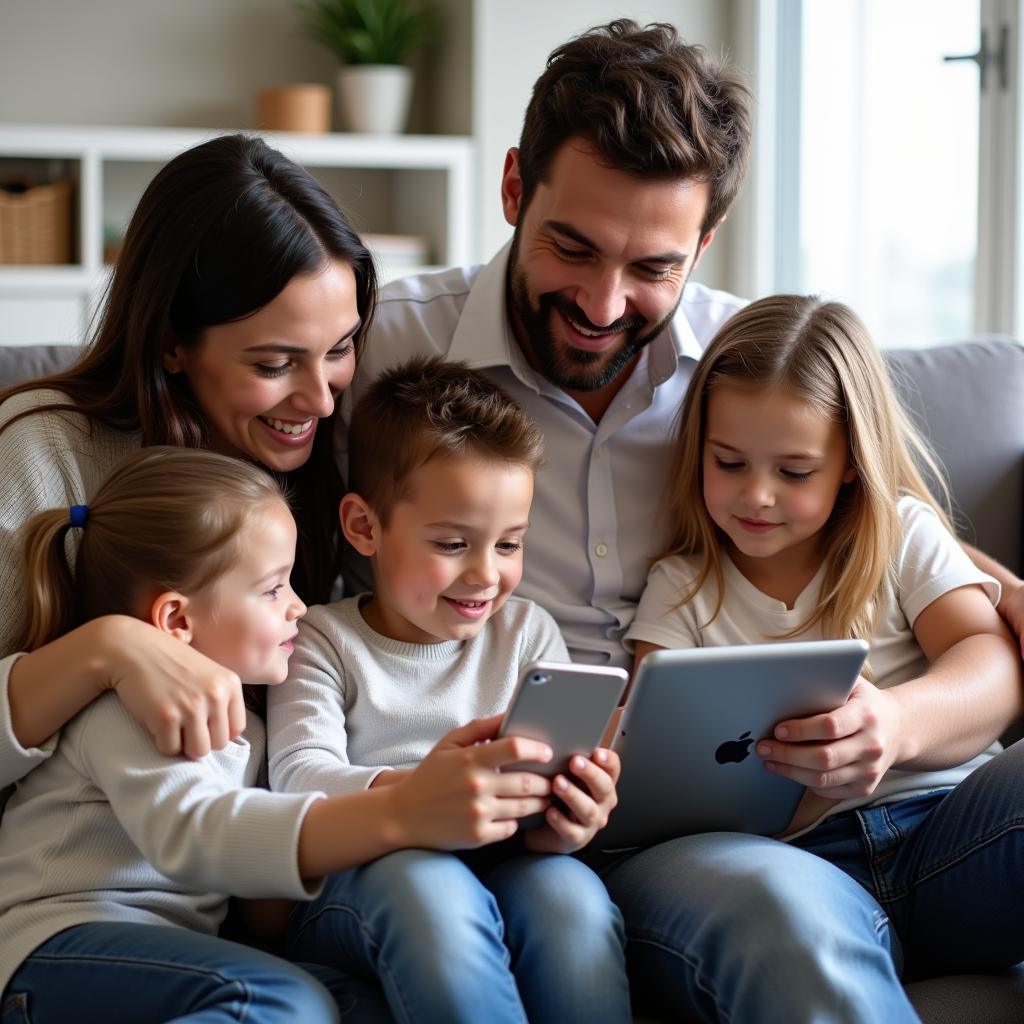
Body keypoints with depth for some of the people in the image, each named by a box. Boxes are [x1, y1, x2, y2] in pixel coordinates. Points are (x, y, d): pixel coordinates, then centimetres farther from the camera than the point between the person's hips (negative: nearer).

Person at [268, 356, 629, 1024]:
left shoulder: (527, 632, 14)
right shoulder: (323, 642, 6)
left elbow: (565, 770, 6)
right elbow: (298, 775, -9)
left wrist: (573, 813, -22)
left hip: (501, 868, 2)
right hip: (354, 884, -2)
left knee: (571, 895, -32)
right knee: (429, 888, -37)